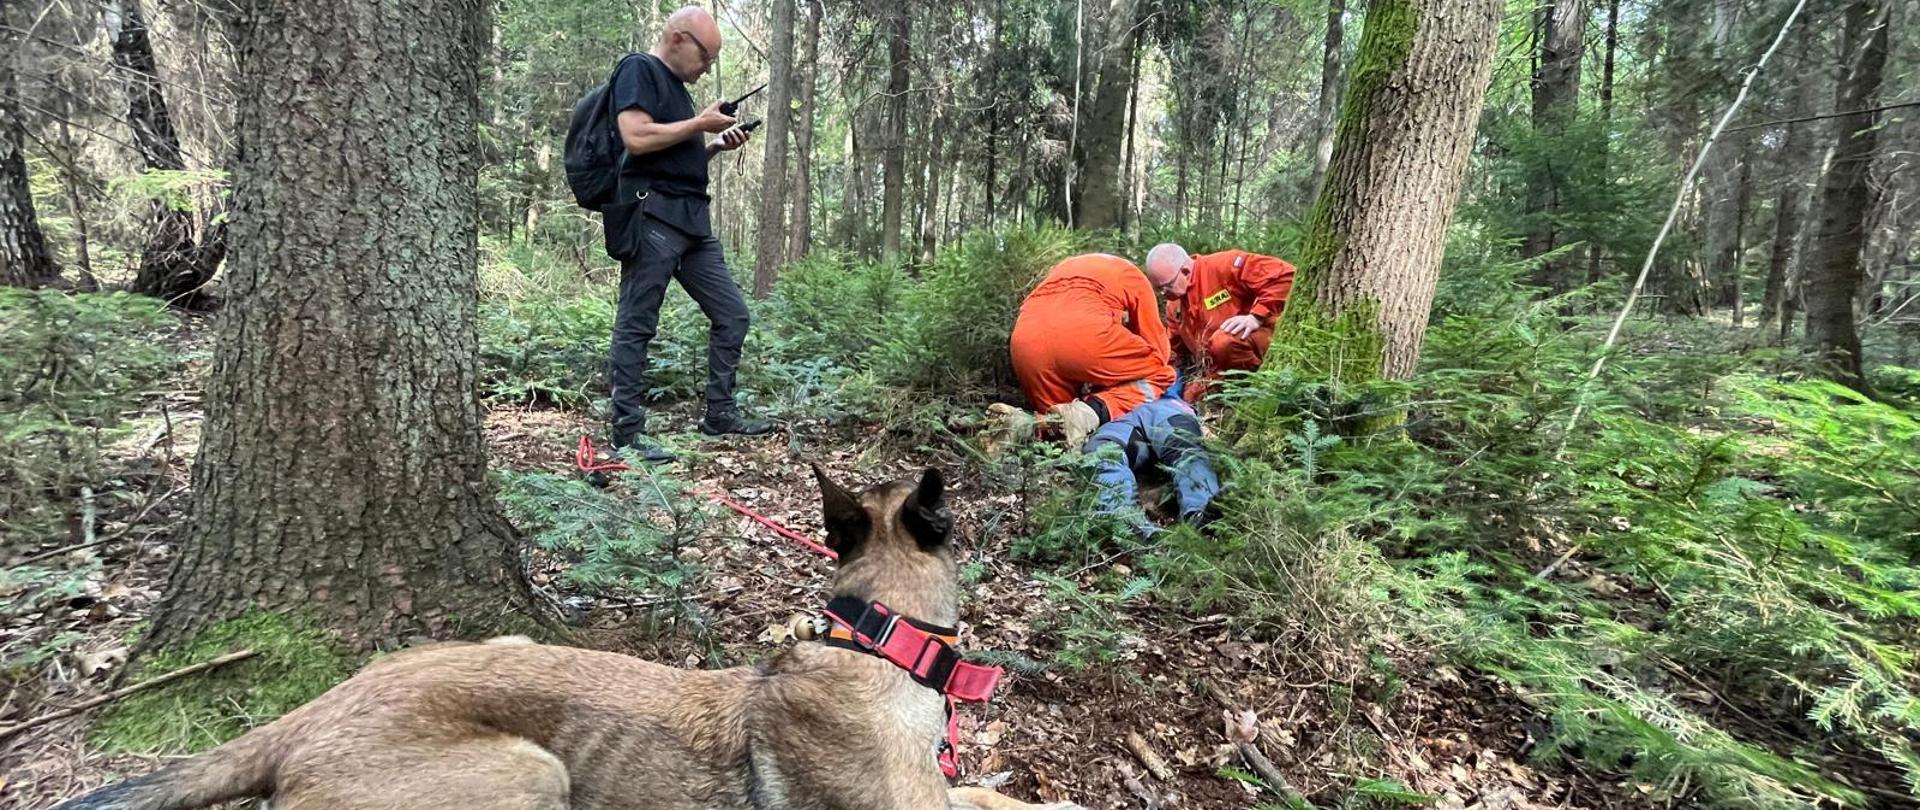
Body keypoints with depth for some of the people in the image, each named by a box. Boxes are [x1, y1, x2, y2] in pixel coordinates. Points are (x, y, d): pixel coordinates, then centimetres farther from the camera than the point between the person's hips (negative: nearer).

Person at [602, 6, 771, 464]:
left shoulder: (675, 85, 25)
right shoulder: (638, 70, -3)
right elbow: (637, 137, -18)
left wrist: (714, 147, 13)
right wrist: (700, 124, -8)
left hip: (690, 219, 9)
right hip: (650, 216, -9)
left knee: (732, 314, 6)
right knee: (636, 325, -4)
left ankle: (719, 414, 14)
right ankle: (626, 434, 1)